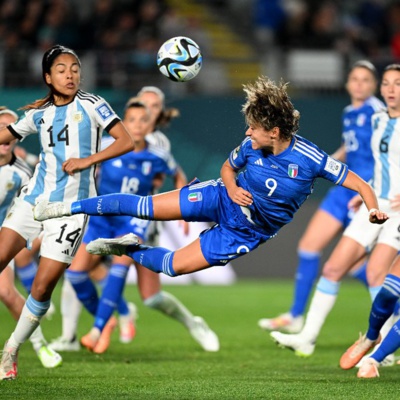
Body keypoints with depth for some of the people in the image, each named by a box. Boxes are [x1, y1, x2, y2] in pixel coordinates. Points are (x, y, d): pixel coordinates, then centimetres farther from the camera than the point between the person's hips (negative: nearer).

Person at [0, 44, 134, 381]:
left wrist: (87, 160, -18)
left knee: (43, 287, -7)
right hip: (34, 198, 4)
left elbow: (126, 141, -10)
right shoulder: (40, 113, 9)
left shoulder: (91, 105, -3)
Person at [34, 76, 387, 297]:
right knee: (144, 206, -8)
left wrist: (373, 208, -38)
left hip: (244, 234, -2)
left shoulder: (311, 159, -26)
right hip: (222, 199, 2)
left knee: (173, 266, -8)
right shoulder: (251, 147, -14)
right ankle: (70, 207, 7)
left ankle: (127, 249, 20)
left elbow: (358, 182, -20)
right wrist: (231, 186, -14)